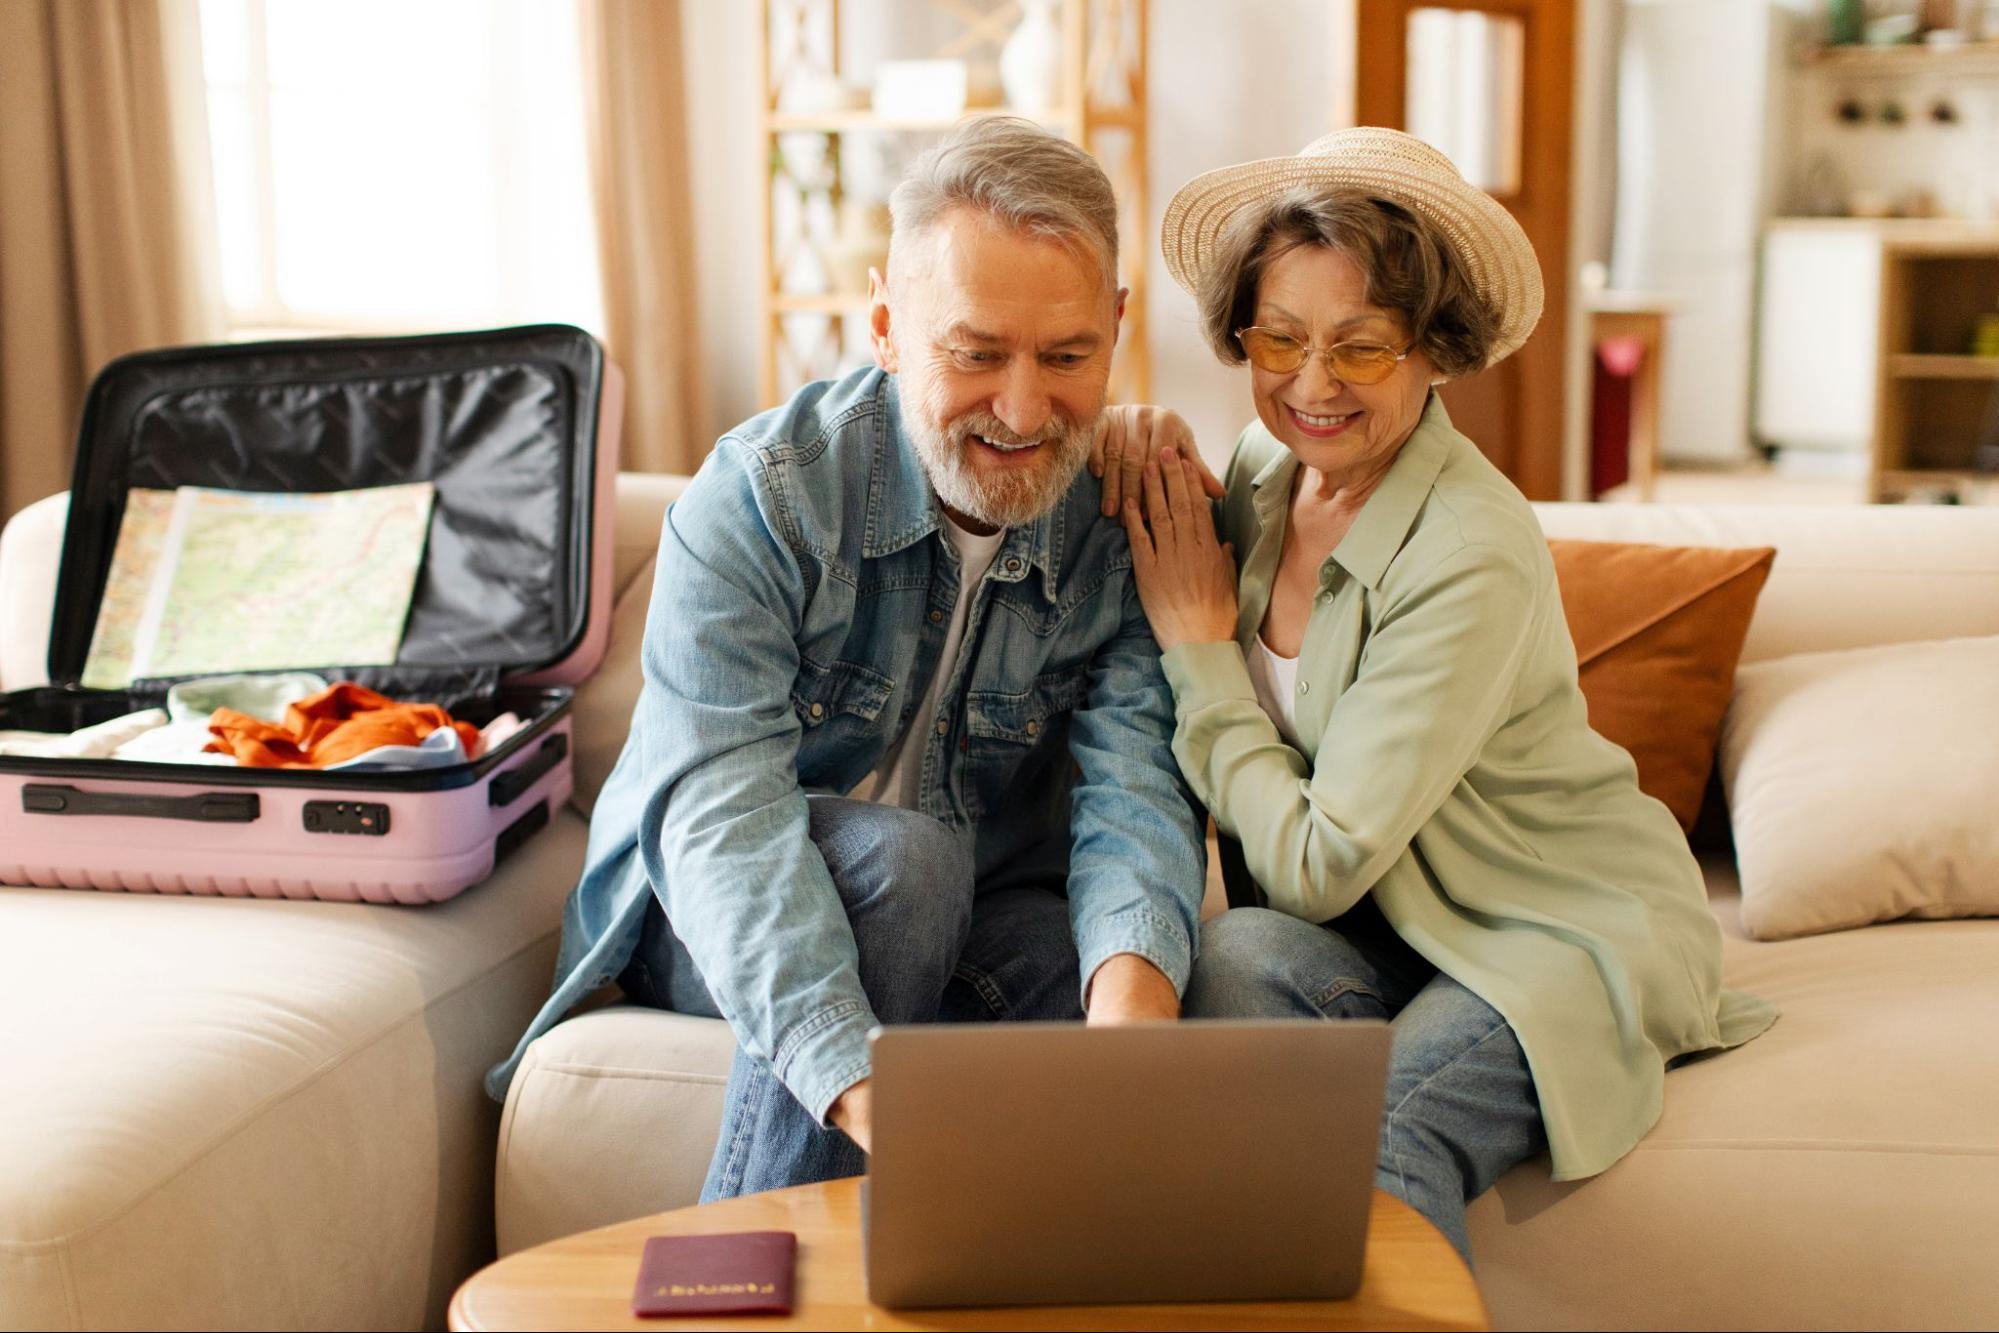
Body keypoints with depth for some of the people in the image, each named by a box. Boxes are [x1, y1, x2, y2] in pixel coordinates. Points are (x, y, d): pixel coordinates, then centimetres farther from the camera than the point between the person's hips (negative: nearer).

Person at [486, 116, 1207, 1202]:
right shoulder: (760, 496, -20)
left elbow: (1135, 786, -23)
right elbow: (718, 809, -31)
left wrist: (1134, 978, -48)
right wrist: (863, 1087, -47)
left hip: (966, 926, 2)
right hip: (712, 919, -2)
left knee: (1106, 969, -29)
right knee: (897, 855, -34)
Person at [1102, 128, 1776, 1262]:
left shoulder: (1473, 559, -24)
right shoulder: (1265, 468, -3)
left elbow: (1315, 867, -21)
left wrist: (1200, 643, -13)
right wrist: (1152, 474, -7)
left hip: (1560, 926, -6)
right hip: (1377, 927, 6)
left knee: (1379, 1152, -34)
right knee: (1233, 956, -28)